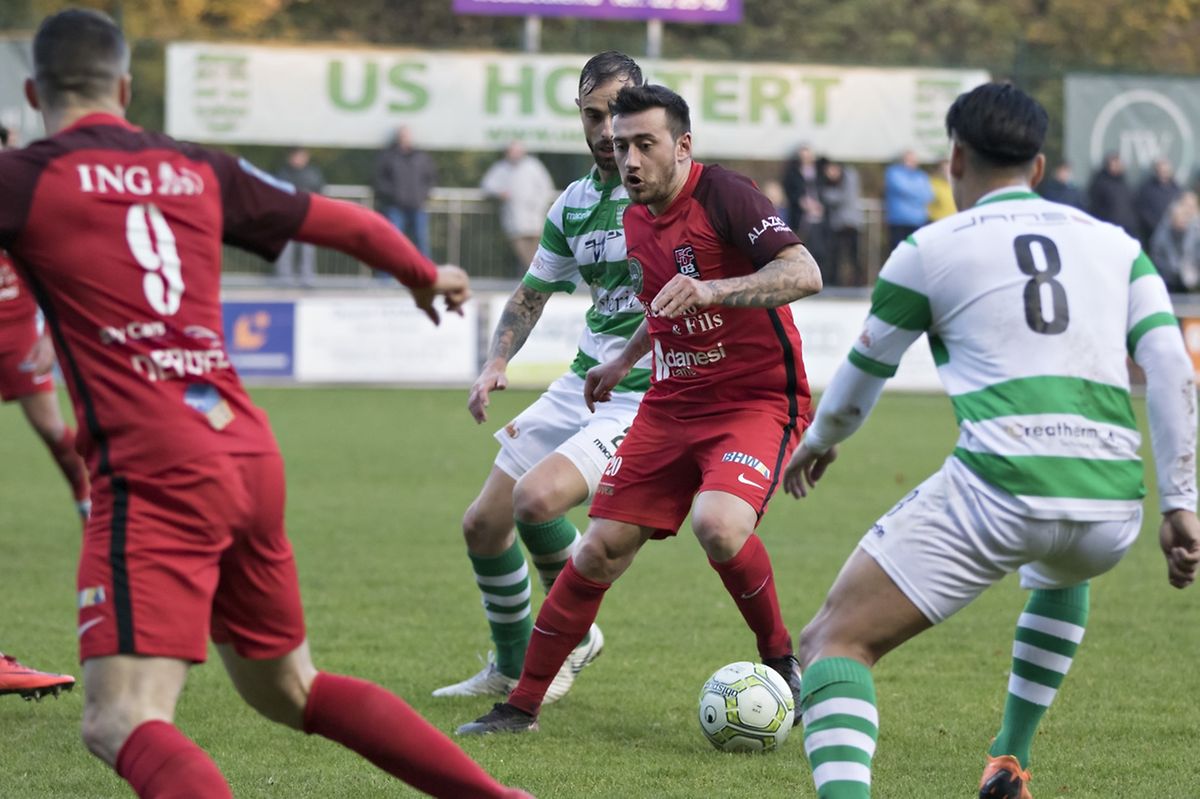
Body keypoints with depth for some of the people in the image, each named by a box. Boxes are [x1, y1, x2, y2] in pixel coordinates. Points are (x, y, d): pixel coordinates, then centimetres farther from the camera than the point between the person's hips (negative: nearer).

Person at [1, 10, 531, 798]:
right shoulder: (200, 170, 15)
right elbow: (344, 223, 28)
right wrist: (426, 274, 45)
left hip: (155, 475, -7)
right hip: (252, 462, 7)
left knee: (121, 723, -15)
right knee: (289, 689, 25)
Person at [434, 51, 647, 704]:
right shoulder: (573, 205, 8)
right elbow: (532, 294, 20)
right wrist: (495, 365, 4)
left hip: (647, 399, -8)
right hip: (581, 383, 8)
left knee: (537, 498, -27)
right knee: (482, 524, 8)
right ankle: (511, 668, 30)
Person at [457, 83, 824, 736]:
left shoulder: (722, 194, -16)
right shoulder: (636, 220, 8)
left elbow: (804, 273, -28)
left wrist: (711, 291, -38)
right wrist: (625, 360, 34)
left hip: (756, 401, -7)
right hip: (671, 405, 7)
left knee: (718, 524, -32)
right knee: (600, 552, 1)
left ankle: (780, 659, -6)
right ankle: (522, 705, 12)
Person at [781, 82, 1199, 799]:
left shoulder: (928, 250, 11)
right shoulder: (1117, 245, 20)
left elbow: (864, 375, 23)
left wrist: (818, 442, 43)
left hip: (997, 490, -5)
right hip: (1112, 509, 5)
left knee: (835, 645, 0)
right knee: (1062, 577, 42)